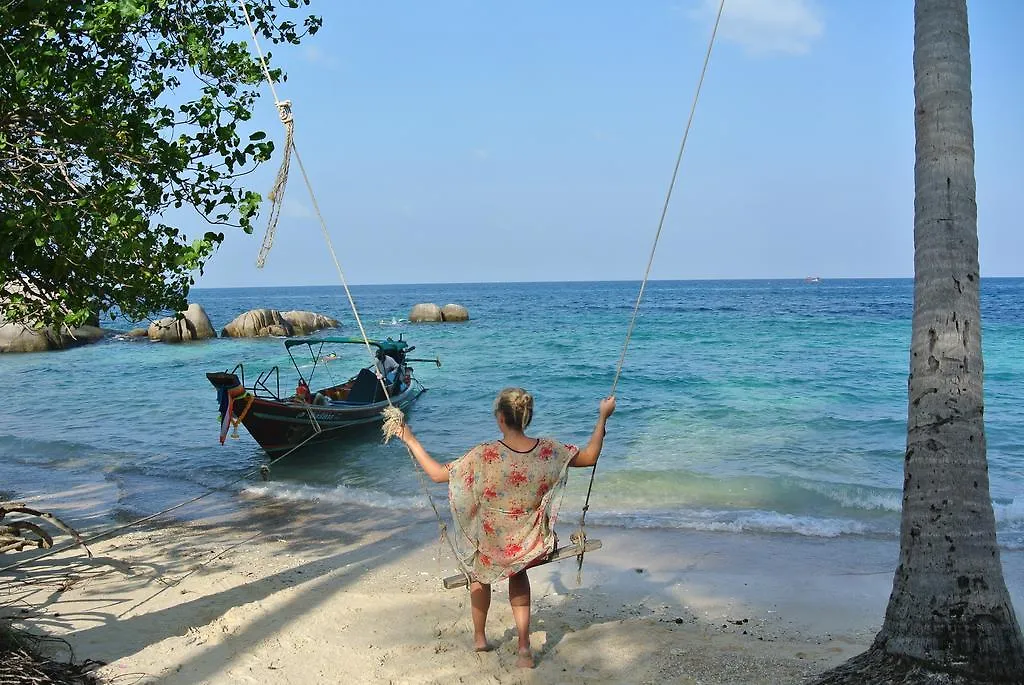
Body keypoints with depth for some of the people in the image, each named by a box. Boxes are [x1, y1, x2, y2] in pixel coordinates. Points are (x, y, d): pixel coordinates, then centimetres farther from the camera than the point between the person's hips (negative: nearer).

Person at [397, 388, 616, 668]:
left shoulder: (485, 456, -25)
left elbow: (438, 474, -16)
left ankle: (479, 637, 49)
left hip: (494, 547, -2)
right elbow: (590, 457, -1)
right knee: (518, 571, 35)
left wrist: (411, 441, -5)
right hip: (531, 546, 2)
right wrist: (602, 418, 8)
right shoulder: (549, 450, -16)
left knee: (480, 571, 33)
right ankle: (524, 647, 30)